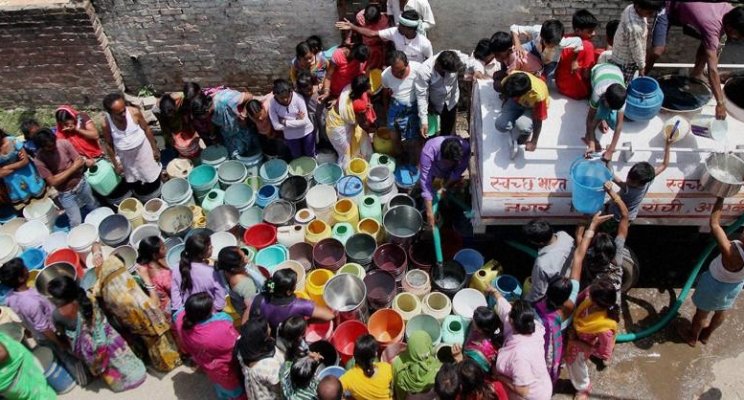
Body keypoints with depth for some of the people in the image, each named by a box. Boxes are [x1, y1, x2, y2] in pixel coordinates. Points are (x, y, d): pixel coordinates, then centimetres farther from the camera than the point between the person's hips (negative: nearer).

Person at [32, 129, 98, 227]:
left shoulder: (63, 143, -16)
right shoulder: (39, 160, -22)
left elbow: (78, 160, -7)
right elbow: (53, 182, -21)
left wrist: (85, 161, -33)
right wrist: (73, 167, -24)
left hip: (81, 183, 3)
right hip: (66, 194, -3)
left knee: (96, 209, 22)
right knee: (76, 223, 2)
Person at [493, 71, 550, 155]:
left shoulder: (538, 96, -41)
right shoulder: (511, 77, -34)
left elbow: (538, 121, -26)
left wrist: (533, 142, -18)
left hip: (533, 108, -3)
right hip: (515, 102, 4)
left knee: (522, 125, -35)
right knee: (500, 124, -21)